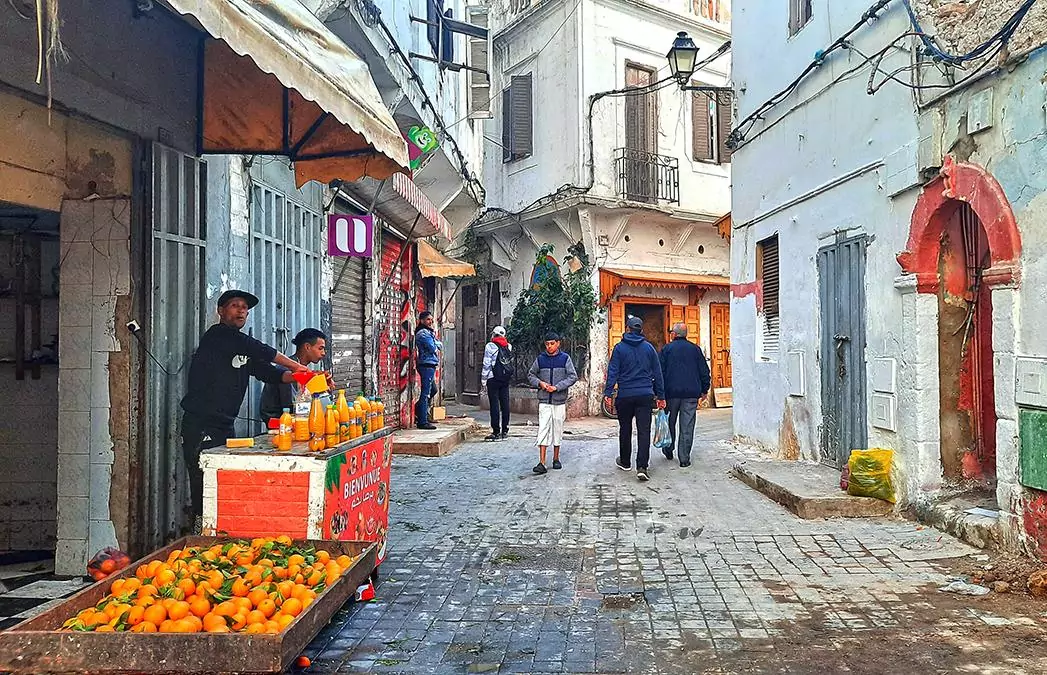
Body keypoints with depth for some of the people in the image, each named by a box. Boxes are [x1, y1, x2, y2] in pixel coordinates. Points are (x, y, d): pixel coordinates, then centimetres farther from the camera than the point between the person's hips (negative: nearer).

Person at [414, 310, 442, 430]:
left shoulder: (429, 332, 20)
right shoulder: (423, 333, -12)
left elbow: (440, 346, 17)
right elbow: (433, 348, -17)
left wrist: (435, 345, -3)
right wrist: (436, 344, 2)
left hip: (430, 365, 10)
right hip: (427, 364, -10)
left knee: (432, 390, 19)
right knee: (426, 393, -8)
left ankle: (418, 410, 28)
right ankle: (423, 422, -6)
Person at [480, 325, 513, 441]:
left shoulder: (490, 346, -7)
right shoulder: (509, 346, 9)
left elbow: (486, 365, -8)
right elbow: (511, 362, 13)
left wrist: (483, 380, -4)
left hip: (494, 379, -5)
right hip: (506, 379, 5)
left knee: (494, 405, -3)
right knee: (505, 404, 8)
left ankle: (496, 432, -4)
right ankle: (505, 431, 13)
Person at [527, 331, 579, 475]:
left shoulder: (565, 358, -1)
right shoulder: (540, 359, 4)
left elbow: (573, 377, -5)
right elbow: (530, 375, 14)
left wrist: (557, 387, -14)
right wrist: (540, 383, -6)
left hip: (559, 401, 0)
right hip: (544, 401, 0)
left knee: (557, 430, 9)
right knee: (543, 430, -8)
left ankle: (556, 459, 24)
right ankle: (542, 463, -10)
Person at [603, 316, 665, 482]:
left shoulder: (619, 348, -1)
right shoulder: (649, 348, 6)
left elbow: (613, 372, -6)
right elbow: (657, 373, 9)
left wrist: (608, 393, -5)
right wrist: (661, 395, 14)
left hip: (625, 396, -1)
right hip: (645, 395, 1)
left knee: (625, 430, 15)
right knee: (644, 431, -2)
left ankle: (625, 462, 28)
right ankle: (642, 467, -12)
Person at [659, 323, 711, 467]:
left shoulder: (667, 349, 1)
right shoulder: (695, 349, 7)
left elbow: (660, 371, -2)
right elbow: (704, 371, 9)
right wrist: (704, 390, 17)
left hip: (672, 392, -1)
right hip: (692, 393, 1)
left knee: (670, 422, 17)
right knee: (687, 426, 0)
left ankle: (668, 450, 25)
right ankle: (684, 458, 0)